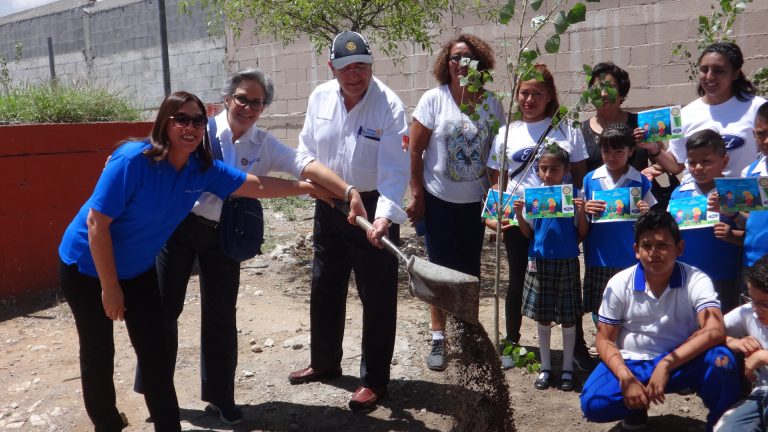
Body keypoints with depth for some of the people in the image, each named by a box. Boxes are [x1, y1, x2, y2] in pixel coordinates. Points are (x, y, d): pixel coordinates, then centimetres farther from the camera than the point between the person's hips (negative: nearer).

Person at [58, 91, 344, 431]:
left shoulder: (202, 169, -11)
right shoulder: (133, 160, -29)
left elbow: (257, 186, -1)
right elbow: (96, 222, -26)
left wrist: (308, 187, 1)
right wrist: (109, 286, -21)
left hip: (138, 269, 5)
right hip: (87, 266, -5)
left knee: (155, 352, 4)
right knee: (99, 353, 7)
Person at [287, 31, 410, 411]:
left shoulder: (389, 106, -19)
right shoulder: (319, 97, -3)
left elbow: (394, 170, -25)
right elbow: (307, 147, 11)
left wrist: (384, 215, -38)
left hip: (373, 207, -5)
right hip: (329, 205, 6)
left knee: (377, 296, 1)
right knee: (324, 288, 18)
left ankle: (374, 380, 15)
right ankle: (324, 362, 38)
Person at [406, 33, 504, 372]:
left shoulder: (491, 104, 0)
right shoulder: (434, 99, -7)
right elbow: (415, 150, -6)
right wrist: (417, 196, -9)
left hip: (475, 200, 2)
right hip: (438, 199, -2)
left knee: (470, 268, 12)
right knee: (441, 267, 5)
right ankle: (438, 339, 18)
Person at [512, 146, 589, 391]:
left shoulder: (573, 196, -5)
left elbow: (582, 235, -2)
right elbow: (528, 234, 6)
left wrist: (582, 213, -18)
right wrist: (519, 215, -10)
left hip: (566, 263, -2)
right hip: (540, 263, 2)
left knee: (568, 318, 7)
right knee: (542, 318, 10)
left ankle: (567, 369, 21)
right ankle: (545, 368, 24)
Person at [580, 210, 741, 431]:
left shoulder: (696, 280, -13)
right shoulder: (619, 284, -8)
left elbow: (715, 331, -28)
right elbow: (605, 339, -5)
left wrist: (666, 364, -36)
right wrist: (627, 379, -22)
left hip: (681, 362, -1)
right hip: (631, 363, 1)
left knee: (720, 360, -33)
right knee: (592, 403, -25)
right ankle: (637, 405, 10)